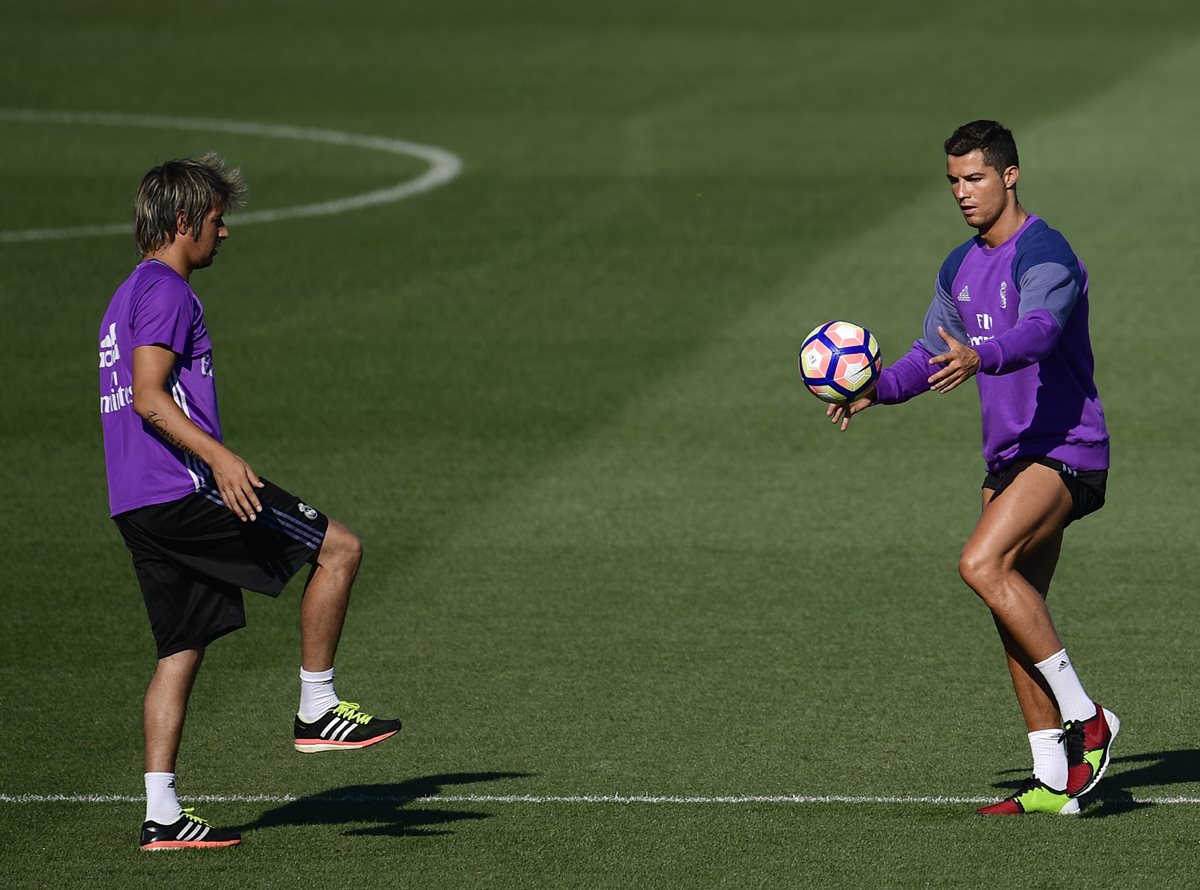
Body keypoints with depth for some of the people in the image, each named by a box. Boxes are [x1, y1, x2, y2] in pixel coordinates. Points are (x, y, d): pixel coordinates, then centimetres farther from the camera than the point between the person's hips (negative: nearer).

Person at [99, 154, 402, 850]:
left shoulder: (129, 296, 22)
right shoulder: (166, 293, -10)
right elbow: (149, 396, -20)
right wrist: (220, 457, -29)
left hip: (139, 506, 10)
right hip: (186, 490, -10)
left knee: (183, 649, 9)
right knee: (340, 549, -4)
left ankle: (163, 813, 4)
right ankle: (317, 709, -2)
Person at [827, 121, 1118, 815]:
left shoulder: (1045, 256, -15)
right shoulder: (960, 270, 14)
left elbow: (1039, 331, -33)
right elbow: (932, 355, 21)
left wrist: (978, 358, -52)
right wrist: (876, 389, 2)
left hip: (1066, 450, -9)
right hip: (1009, 457, 9)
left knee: (983, 564, -25)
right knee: (1017, 609, 6)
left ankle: (1086, 718, -17)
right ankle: (1054, 781, 11)